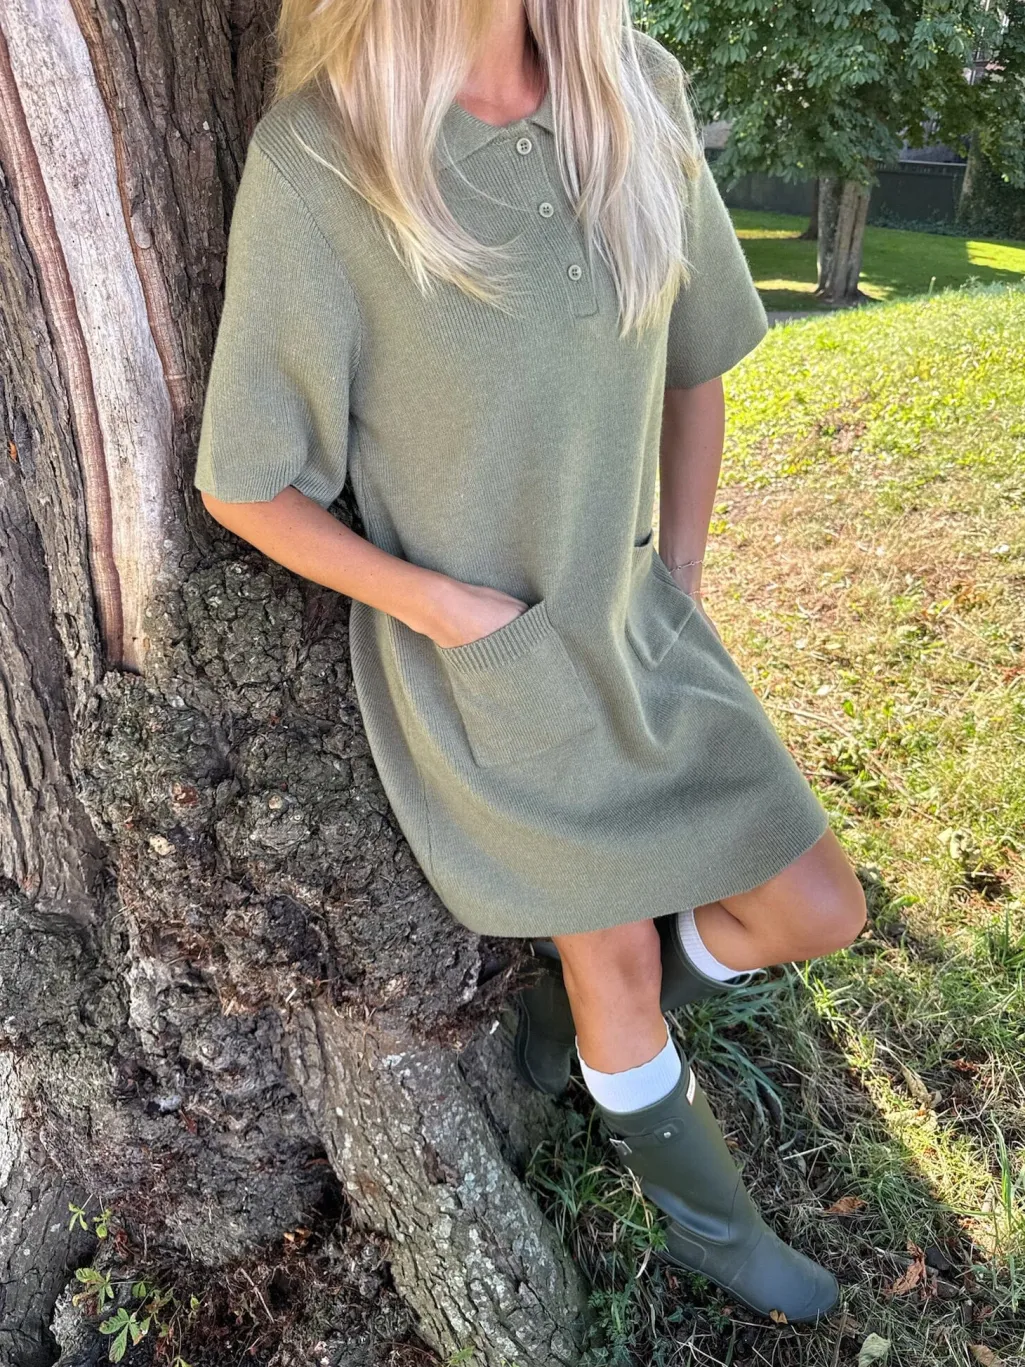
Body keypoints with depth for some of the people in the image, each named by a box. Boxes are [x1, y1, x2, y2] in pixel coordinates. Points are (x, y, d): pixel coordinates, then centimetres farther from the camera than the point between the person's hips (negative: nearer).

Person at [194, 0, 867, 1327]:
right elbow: (242, 488, -12)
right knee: (621, 964, 14)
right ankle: (705, 1219, 46)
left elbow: (695, 368, 7)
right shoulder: (316, 160, -20)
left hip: (634, 632, 5)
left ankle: (581, 1002, 39)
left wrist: (679, 595, 4)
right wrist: (445, 606, -17)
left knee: (819, 916, 10)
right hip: (478, 671, -5)